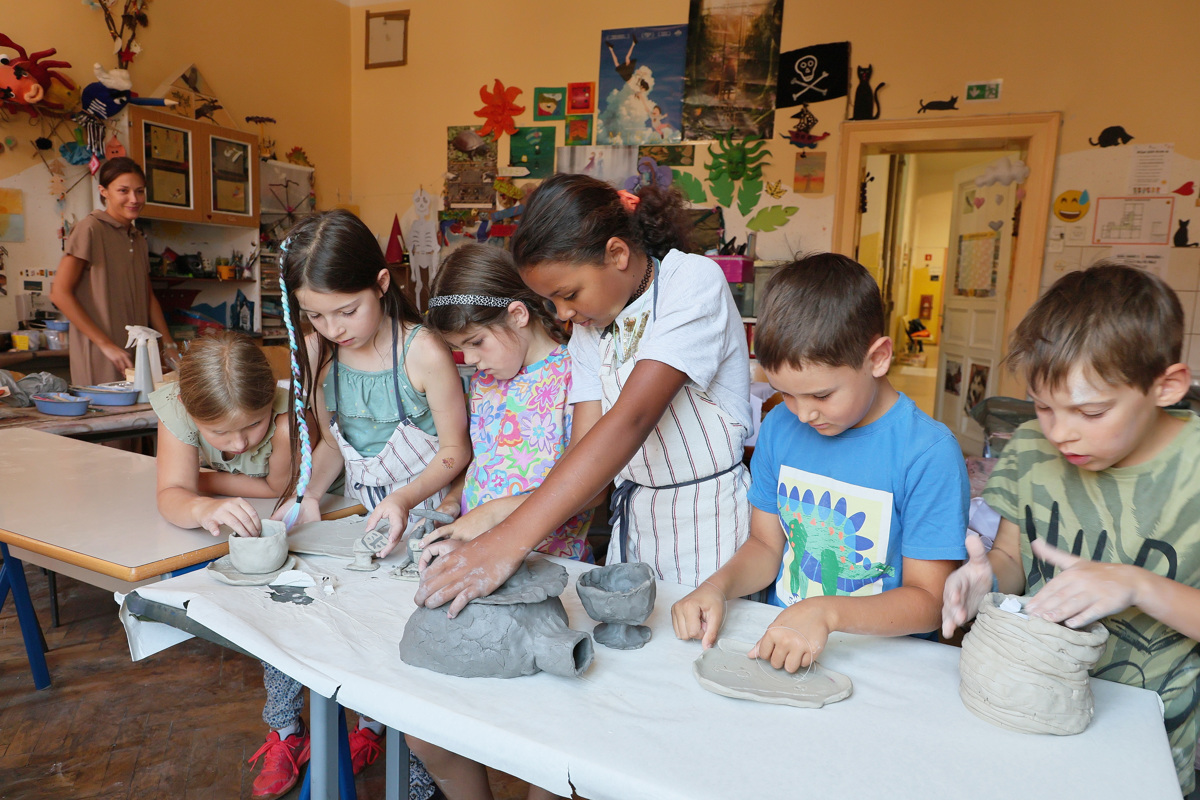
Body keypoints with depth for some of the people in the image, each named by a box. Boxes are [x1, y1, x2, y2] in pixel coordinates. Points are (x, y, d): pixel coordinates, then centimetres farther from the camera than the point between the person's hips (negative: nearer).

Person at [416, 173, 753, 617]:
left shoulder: (695, 281, -18)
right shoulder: (589, 326, 3)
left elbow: (630, 420, -31)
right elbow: (584, 451, -5)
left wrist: (508, 543, -37)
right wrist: (490, 535, -19)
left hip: (711, 524, -5)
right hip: (632, 523, 5)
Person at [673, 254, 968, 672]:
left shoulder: (929, 453, -15)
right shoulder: (778, 428, 2)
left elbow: (928, 601, -12)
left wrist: (825, 612, -26)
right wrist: (717, 586, -10)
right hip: (780, 645, 3)